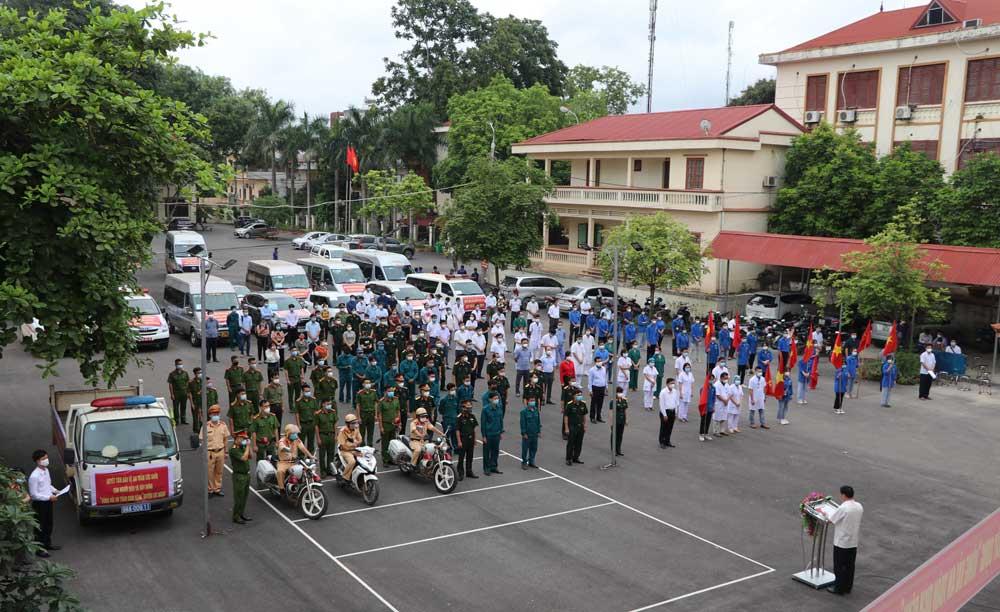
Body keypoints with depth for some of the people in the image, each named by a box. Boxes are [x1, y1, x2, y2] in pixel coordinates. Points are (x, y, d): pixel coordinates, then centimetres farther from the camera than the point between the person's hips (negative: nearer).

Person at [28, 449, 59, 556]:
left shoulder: (46, 470, 3)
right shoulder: (34, 476, -24)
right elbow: (33, 494, -21)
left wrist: (54, 491, 1)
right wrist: (49, 497, -21)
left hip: (48, 502, 8)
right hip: (39, 504, -8)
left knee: (49, 524, 20)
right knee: (40, 527, 4)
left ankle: (47, 544, 36)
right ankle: (39, 549, 16)